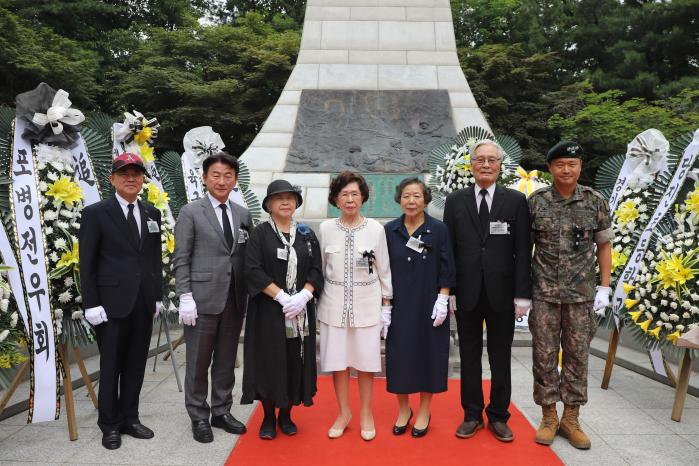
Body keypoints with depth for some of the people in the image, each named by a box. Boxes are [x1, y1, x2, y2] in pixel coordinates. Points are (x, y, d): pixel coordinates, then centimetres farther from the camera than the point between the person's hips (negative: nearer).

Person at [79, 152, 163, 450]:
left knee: (136, 364, 11)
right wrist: (91, 304, -11)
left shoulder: (152, 213, 10)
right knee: (111, 365, 7)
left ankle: (129, 418, 25)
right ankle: (110, 424, 21)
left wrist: (158, 296, 9)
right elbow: (87, 263, -6)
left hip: (144, 303, 4)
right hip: (112, 302, -4)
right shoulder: (96, 213, -4)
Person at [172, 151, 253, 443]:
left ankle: (222, 412, 28)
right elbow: (181, 260, -5)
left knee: (226, 361, 13)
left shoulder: (243, 215, 10)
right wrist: (185, 297, -11)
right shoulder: (190, 213, -1)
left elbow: (248, 258, 9)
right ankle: (199, 417, 22)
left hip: (234, 300, 4)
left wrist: (249, 296, 4)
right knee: (198, 363, 7)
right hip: (203, 299, -4)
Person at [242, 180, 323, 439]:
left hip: (301, 311, 3)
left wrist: (303, 296, -14)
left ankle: (286, 415, 23)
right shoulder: (260, 233, 0)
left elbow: (317, 270, 3)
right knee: (269, 363, 3)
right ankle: (268, 418, 18)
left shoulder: (306, 234, 9)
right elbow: (253, 270, -11)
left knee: (295, 363, 7)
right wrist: (282, 296, -18)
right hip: (268, 311, -3)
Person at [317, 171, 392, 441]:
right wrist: (315, 302, 6)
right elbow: (320, 269, 5)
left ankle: (366, 414, 26)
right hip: (334, 304, 1)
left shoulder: (375, 229, -4)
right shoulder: (326, 229, -1)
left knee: (366, 360, 7)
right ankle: (343, 413, 27)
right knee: (337, 360, 8)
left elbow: (384, 271, 1)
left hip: (367, 304, -1)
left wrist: (386, 307, 1)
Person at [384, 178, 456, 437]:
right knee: (400, 355, 8)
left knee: (428, 353, 7)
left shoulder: (439, 230, -4)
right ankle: (403, 409, 27)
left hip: (429, 304, -1)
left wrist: (442, 300, -11)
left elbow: (446, 269, -3)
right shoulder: (390, 230, 1)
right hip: (398, 305, 2)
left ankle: (424, 411, 25)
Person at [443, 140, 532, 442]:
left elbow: (523, 251, -1)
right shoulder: (455, 201, 3)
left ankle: (498, 417, 26)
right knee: (469, 357, 11)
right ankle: (472, 415, 26)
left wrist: (522, 294, -6)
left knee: (501, 359, 11)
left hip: (502, 293, 0)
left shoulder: (516, 201, 1)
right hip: (466, 293, 1)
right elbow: (448, 249, 3)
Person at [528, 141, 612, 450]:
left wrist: (605, 287, 1)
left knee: (577, 355, 8)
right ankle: (549, 417, 20)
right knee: (544, 355, 5)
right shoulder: (535, 202, -2)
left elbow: (603, 246, 7)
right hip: (544, 294, -1)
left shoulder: (596, 202, 1)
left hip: (581, 294, 1)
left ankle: (571, 419, 22)